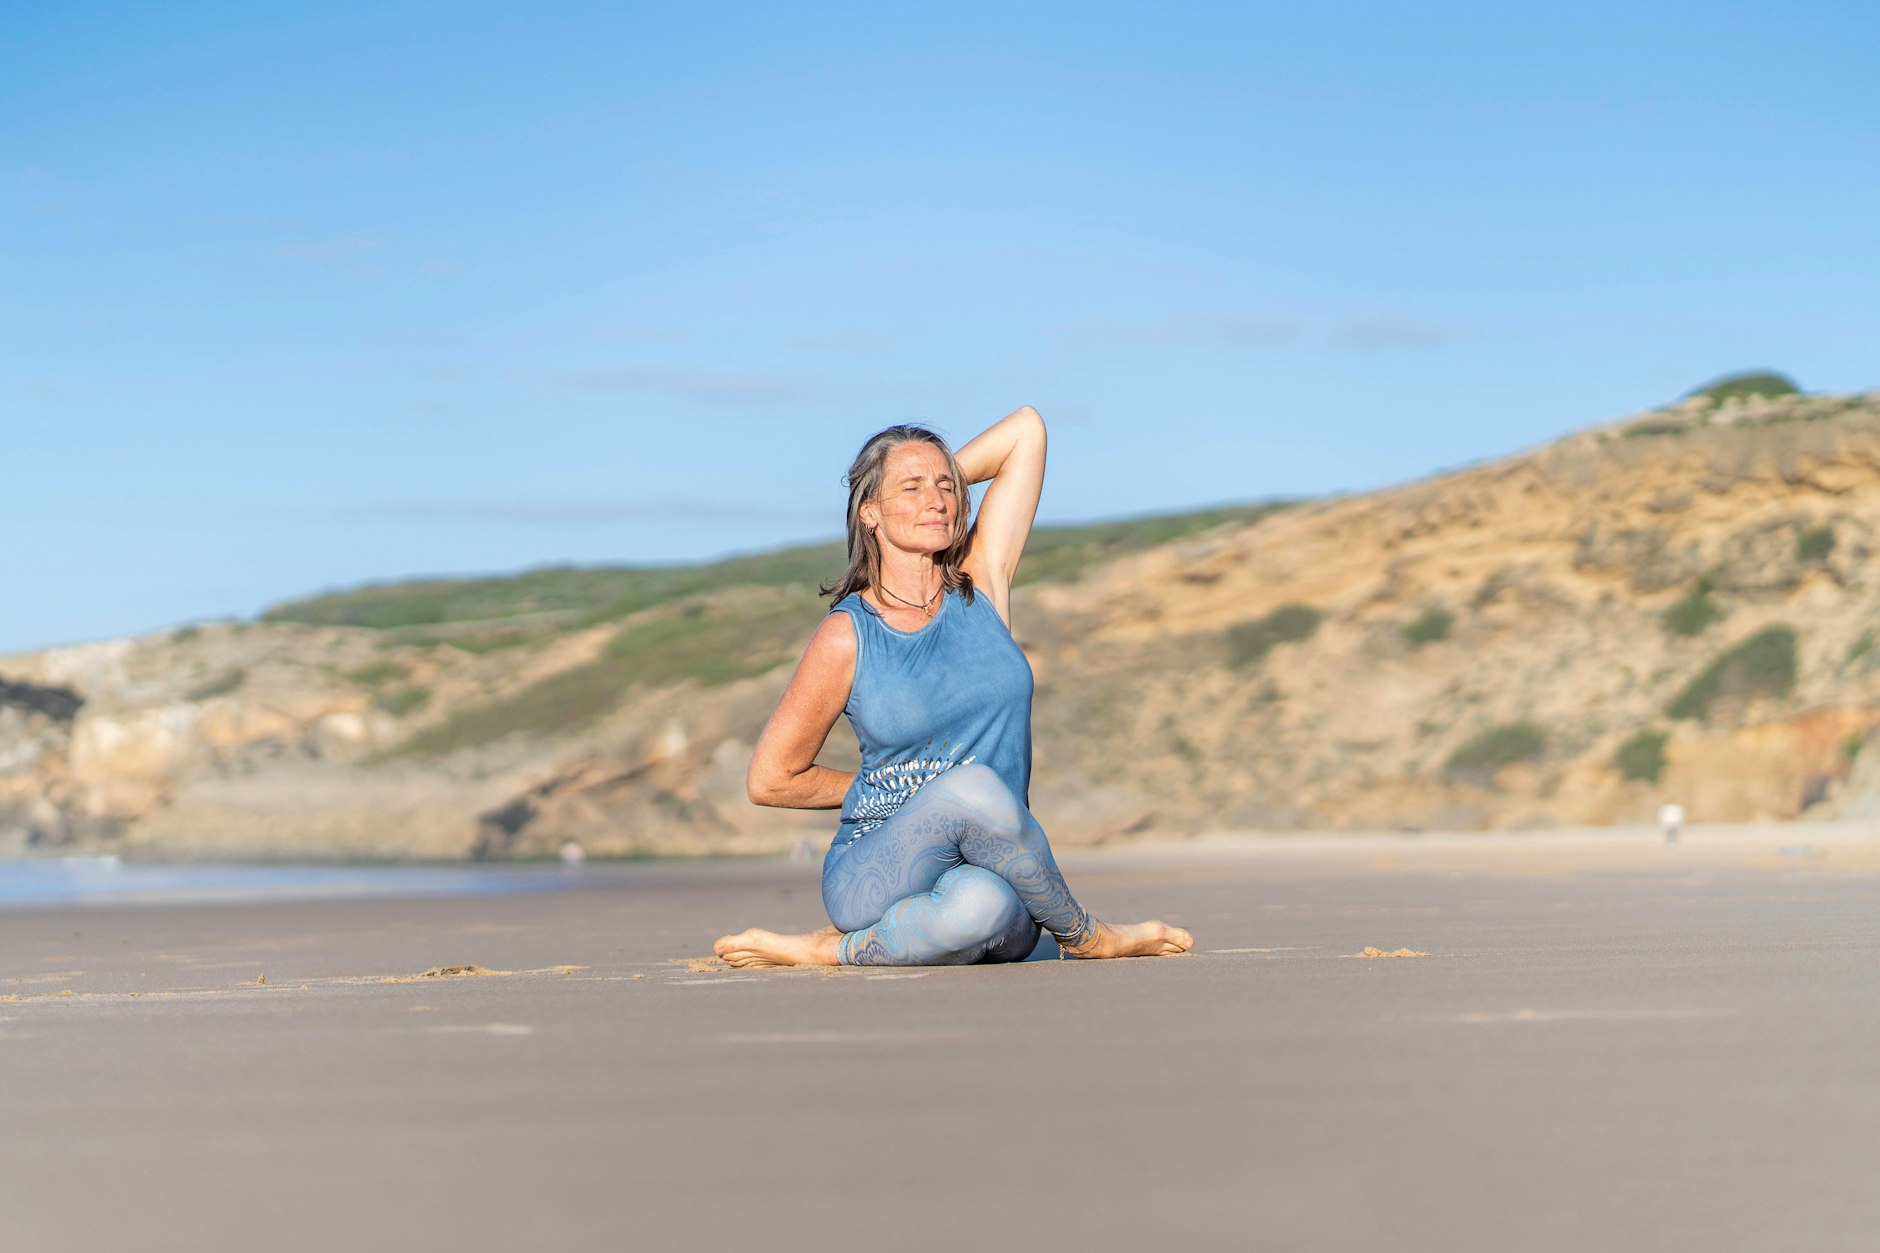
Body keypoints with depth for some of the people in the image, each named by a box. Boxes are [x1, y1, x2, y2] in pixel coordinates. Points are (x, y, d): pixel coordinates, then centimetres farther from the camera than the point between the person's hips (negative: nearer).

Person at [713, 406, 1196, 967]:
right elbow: (770, 778, 5)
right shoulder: (847, 636, -4)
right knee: (973, 786, -36)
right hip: (878, 875, -2)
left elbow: (1026, 429, 10)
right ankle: (1088, 936, -11)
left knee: (984, 905, -37)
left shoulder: (981, 586, 6)